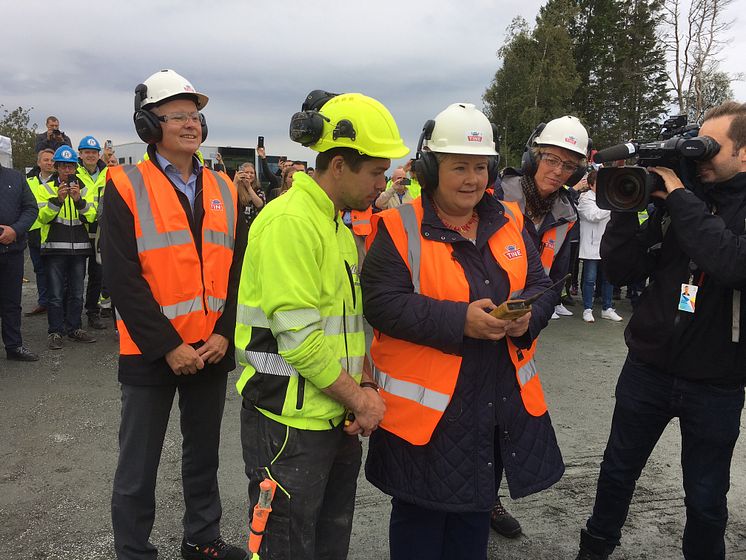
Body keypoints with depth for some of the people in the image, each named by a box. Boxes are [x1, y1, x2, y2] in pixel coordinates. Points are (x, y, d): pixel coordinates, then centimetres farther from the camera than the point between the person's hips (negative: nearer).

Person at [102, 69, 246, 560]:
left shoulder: (223, 189, 7)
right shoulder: (126, 187, -6)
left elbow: (237, 268, 4)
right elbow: (123, 277, -13)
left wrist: (223, 333, -7)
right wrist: (169, 346, -16)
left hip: (213, 348, 4)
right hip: (151, 352, -4)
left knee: (204, 454, 19)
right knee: (139, 466, 9)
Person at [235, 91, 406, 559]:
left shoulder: (338, 225, 13)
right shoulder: (289, 221, -19)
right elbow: (300, 336, -24)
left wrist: (364, 385, 0)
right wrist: (359, 399, -13)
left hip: (338, 418, 9)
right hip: (291, 423, -9)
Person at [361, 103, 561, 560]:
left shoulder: (509, 222, 6)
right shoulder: (399, 228, -12)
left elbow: (540, 285, 8)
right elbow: (382, 303, -20)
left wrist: (528, 317, -15)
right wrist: (460, 320, -27)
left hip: (502, 401, 5)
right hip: (426, 405, -5)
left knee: (475, 510, 24)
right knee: (420, 518, 14)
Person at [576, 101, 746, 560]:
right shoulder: (677, 199, 0)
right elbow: (620, 270, -4)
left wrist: (679, 198, -23)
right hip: (647, 369, 3)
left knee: (706, 501, 14)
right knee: (618, 472, 19)